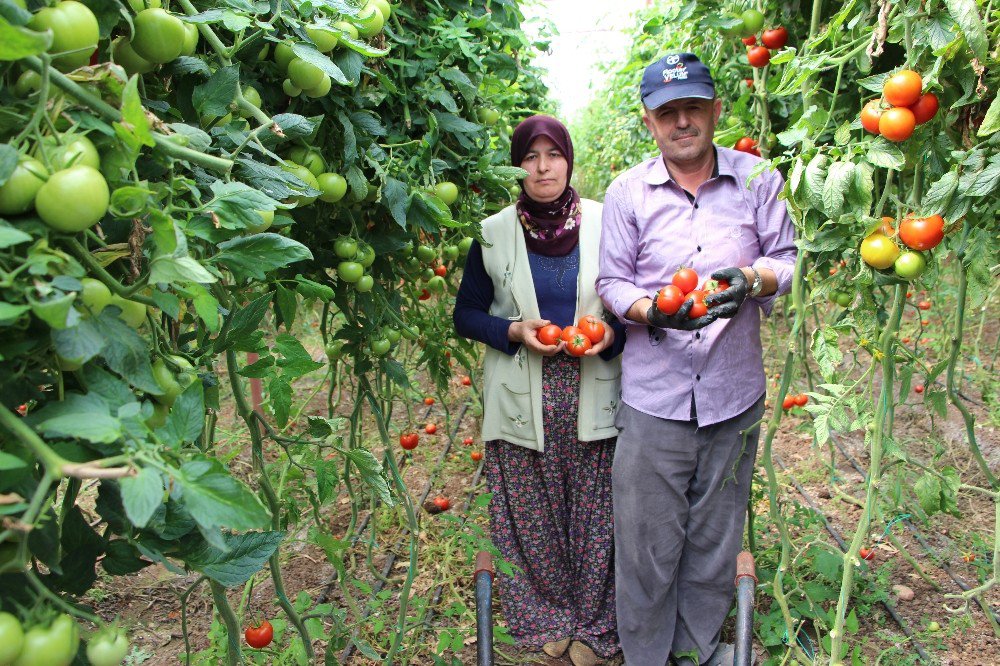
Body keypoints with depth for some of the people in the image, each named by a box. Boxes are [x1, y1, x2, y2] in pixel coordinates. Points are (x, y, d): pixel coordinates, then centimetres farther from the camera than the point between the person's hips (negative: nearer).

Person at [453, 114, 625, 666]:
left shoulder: (604, 223, 1)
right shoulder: (493, 234, 2)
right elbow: (466, 314, 7)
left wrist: (610, 334, -13)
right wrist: (515, 331, -11)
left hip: (592, 394, 0)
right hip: (522, 399, 0)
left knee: (594, 513, 6)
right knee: (532, 516, 9)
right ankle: (547, 618, 33)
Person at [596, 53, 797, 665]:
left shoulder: (758, 180, 2)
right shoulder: (627, 191, 1)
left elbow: (788, 260, 5)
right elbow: (612, 281, 2)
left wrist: (750, 280, -18)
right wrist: (652, 310, -19)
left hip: (734, 392, 2)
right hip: (654, 395, -1)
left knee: (715, 537, 16)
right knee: (646, 540, 6)